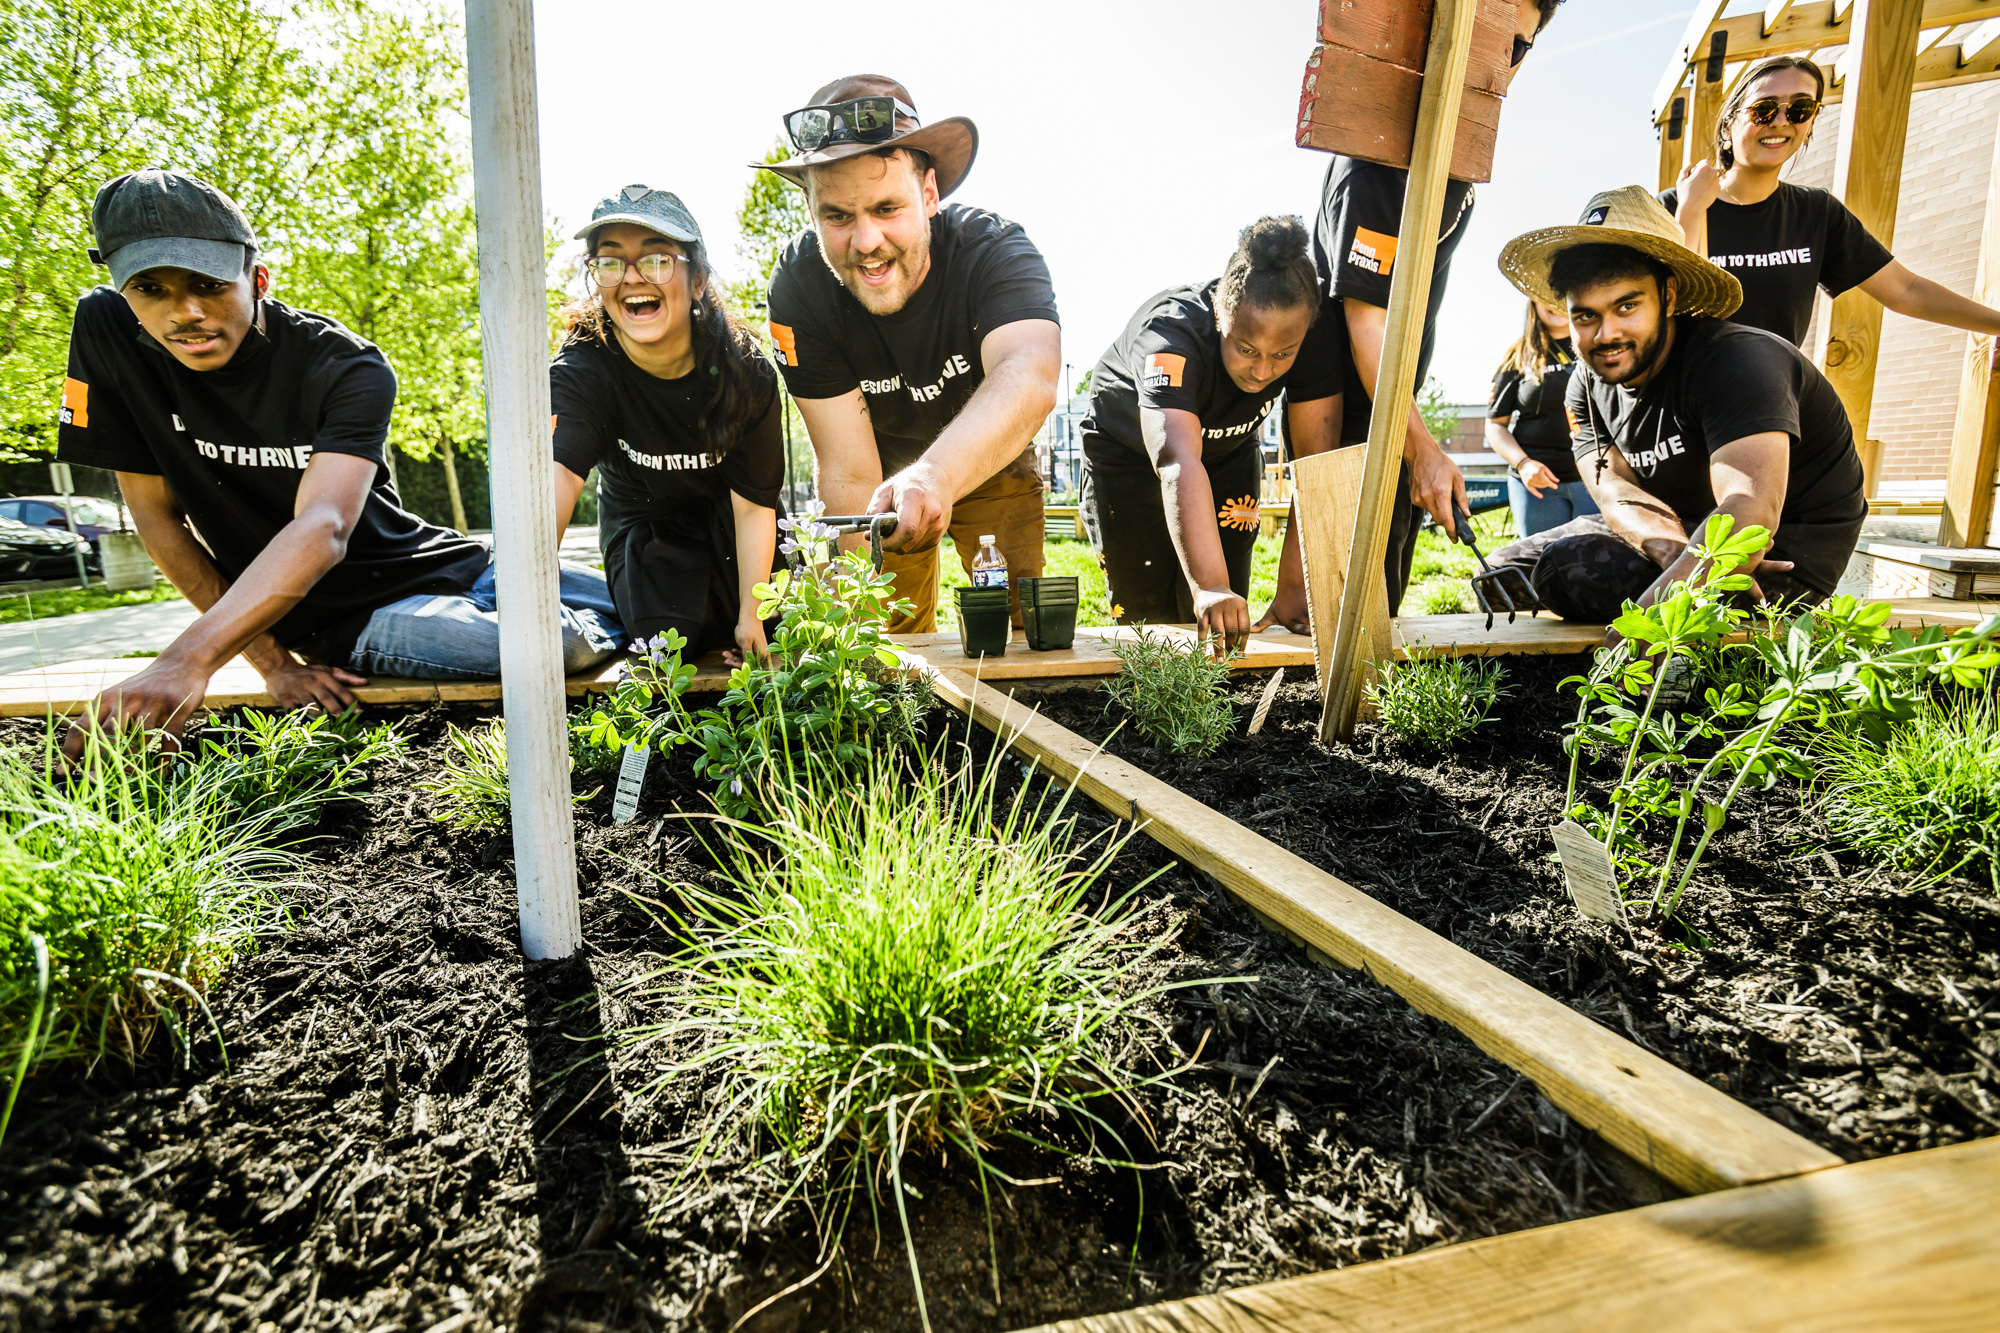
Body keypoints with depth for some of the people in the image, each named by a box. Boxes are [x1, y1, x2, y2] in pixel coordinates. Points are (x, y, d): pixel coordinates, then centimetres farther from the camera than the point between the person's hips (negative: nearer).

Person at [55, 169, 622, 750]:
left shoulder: (346, 369, -16)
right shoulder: (108, 333, -9)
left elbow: (324, 529, -32)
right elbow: (157, 513, -4)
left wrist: (187, 660, -48)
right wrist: (271, 662, -9)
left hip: (449, 567, 1)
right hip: (344, 619, -1)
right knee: (571, 645, -27)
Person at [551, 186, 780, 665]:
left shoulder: (745, 372, -24)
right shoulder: (581, 371, -27)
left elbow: (754, 503, -20)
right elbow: (560, 472, -46)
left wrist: (752, 616, -24)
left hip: (725, 521, 1)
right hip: (641, 524, -1)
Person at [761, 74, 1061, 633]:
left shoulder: (996, 248, -32)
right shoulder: (799, 286, -27)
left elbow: (1030, 377, -53)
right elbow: (850, 475, -29)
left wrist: (936, 474, -71)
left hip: (991, 466, 0)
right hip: (890, 473, 1)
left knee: (1017, 629, -2)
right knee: (893, 637, 4)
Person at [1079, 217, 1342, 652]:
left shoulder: (1317, 337, -30)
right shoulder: (1169, 335, -43)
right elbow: (1179, 463, -57)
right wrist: (1209, 588, -69)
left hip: (1230, 449, 3)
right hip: (1128, 450, -3)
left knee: (1225, 622, -1)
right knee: (1144, 612, -4)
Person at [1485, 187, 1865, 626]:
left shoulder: (1737, 361, -24)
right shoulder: (1588, 383, -1)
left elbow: (1749, 513, -38)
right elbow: (1619, 493, -14)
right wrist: (1674, 551, -38)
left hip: (1786, 555, -8)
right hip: (1691, 531, 8)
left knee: (1570, 566, -27)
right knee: (1507, 569, 3)